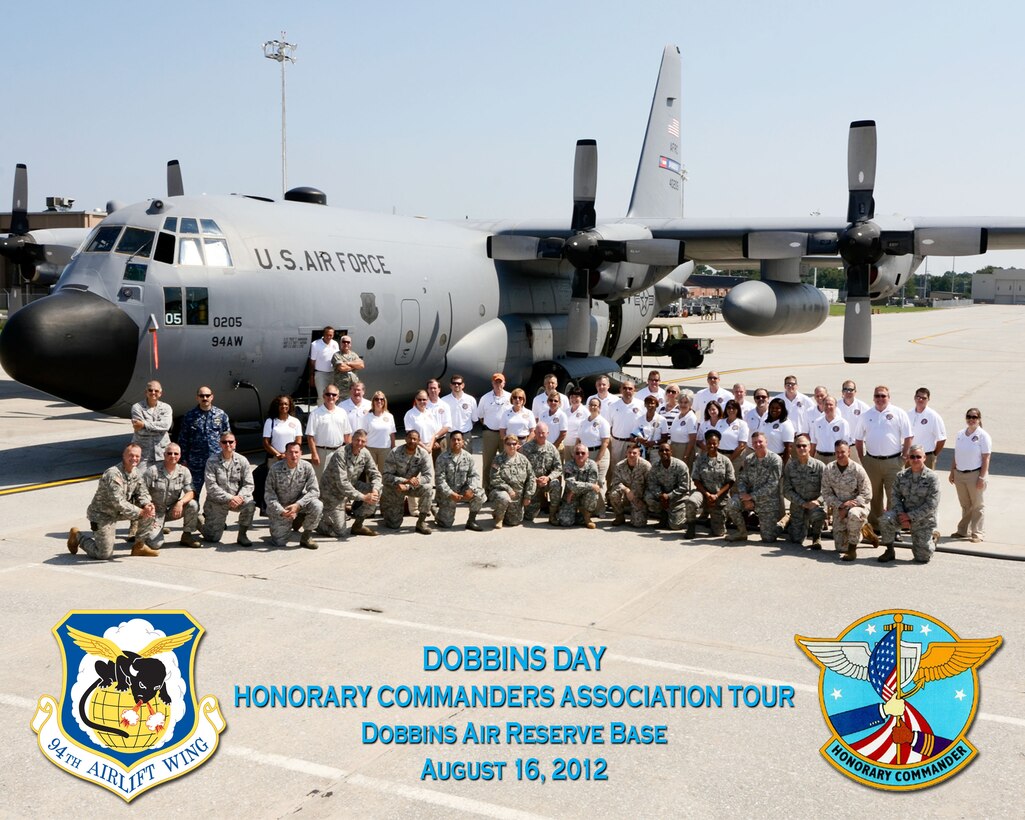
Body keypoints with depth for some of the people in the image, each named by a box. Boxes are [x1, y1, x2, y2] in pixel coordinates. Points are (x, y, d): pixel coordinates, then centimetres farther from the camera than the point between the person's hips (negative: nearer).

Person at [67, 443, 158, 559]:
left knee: (149, 511, -9)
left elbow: (142, 493, 2)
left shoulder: (136, 473, -1)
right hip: (102, 514, -7)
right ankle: (78, 537, 19)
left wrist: (147, 505, -21)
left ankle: (139, 546, 5)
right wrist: (140, 512, -31)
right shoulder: (113, 474, -27)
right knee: (104, 555, -6)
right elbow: (118, 503, -31)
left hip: (118, 513, 7)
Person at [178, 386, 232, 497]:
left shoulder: (221, 415, 5)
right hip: (195, 462, 0)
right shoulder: (189, 416, 4)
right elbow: (182, 439, 6)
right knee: (194, 492, 7)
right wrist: (184, 459, 2)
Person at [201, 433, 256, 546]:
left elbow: (248, 484, -3)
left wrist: (239, 497, -22)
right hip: (217, 502, -2)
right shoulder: (212, 461, -8)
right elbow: (211, 486, -15)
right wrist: (229, 498, -24)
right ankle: (202, 520, 32)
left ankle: (242, 535, -10)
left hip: (236, 499, 2)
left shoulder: (242, 461, -1)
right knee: (213, 538, -4)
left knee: (250, 504, -32)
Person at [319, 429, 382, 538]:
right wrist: (363, 497, -34)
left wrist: (375, 490, -24)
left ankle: (357, 525, 2)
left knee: (376, 493, -14)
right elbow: (342, 484, -32)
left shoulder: (365, 453, -7)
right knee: (338, 532, -11)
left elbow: (375, 474, -2)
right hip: (333, 491, -7)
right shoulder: (341, 455, -27)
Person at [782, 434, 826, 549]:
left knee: (818, 513, -38)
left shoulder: (819, 466, -6)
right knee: (796, 540, -4)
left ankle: (816, 537, -5)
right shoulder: (789, 466, -1)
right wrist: (803, 503, -14)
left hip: (815, 504, -2)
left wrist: (818, 501, -26)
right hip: (797, 506, 2)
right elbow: (787, 491, -3)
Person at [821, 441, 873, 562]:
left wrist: (847, 508, -21)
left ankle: (852, 550, -24)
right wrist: (841, 505, -17)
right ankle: (860, 531, 33)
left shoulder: (857, 469, -14)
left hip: (858, 505, -4)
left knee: (853, 514, -42)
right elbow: (826, 493, -2)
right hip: (839, 508, 4)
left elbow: (866, 495, -13)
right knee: (841, 547, 1)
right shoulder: (828, 469, -6)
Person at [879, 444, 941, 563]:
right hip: (905, 514, 3)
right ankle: (889, 551, -7)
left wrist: (910, 516, -19)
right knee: (885, 520, -30)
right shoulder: (901, 475, 1)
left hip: (923, 519, -3)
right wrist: (901, 515, -17)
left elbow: (931, 505, -15)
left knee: (922, 558, -2)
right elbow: (896, 496, 0)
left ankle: (933, 537, 32)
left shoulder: (931, 478, -11)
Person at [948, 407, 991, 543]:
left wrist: (982, 477, -15)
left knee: (978, 506, 4)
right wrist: (952, 472, 11)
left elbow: (986, 459, -11)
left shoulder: (983, 436, -9)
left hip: (974, 475, -5)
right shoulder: (960, 435, 7)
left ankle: (978, 533, 11)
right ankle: (963, 531, 24)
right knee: (965, 505, 15)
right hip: (959, 474, 5)